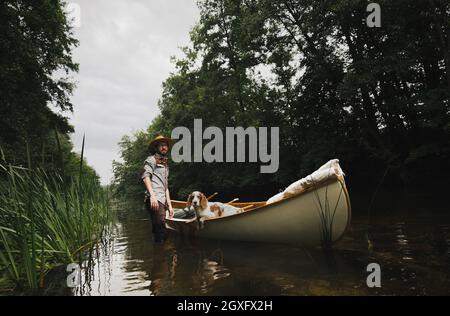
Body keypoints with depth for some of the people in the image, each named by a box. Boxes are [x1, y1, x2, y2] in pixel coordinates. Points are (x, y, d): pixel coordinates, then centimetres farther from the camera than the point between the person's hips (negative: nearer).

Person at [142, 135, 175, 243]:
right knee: (161, 231, -18)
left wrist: (169, 205, 23)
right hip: (155, 199, -9)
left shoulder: (165, 164, 30)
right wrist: (152, 195, -24)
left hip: (162, 201, 9)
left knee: (157, 231, 8)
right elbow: (145, 176, -12)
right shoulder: (152, 159, 5)